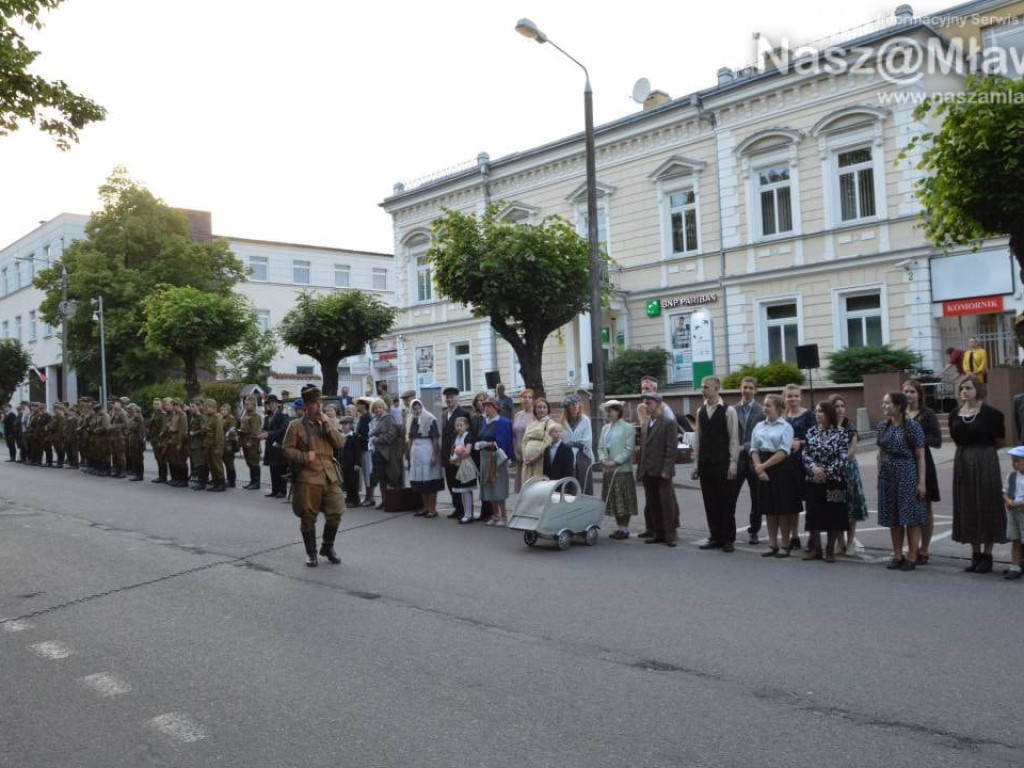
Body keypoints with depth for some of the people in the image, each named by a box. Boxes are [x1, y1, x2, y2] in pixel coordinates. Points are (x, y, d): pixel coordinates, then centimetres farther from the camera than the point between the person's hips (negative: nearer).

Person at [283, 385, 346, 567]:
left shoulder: (326, 423, 15)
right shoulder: (296, 425, 0)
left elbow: (339, 443, 3)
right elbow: (287, 450, -2)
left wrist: (327, 424, -7)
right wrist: (305, 456, -16)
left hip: (329, 475, 4)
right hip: (307, 477, -4)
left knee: (336, 512, 0)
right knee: (308, 516, 2)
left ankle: (328, 547, 21)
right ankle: (311, 553, 17)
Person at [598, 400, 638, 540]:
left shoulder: (628, 428, -4)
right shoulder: (605, 428, 15)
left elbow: (628, 449, -12)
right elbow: (600, 447, 12)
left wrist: (615, 461, -18)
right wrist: (603, 459, -6)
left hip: (622, 469, -6)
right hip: (607, 470, 6)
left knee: (624, 501, -1)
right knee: (612, 501, 10)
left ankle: (625, 529, 6)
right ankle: (618, 527, 19)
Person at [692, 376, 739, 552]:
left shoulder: (728, 411, -6)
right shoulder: (700, 411, 9)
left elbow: (734, 439, -7)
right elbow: (698, 438, 12)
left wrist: (733, 464, -12)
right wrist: (696, 462, 9)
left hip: (723, 464, -5)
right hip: (705, 464, 5)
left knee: (726, 503, 2)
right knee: (710, 503, 9)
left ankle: (728, 539, 11)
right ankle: (715, 537, 18)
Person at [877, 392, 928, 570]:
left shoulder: (912, 426, -7)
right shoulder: (883, 427, 7)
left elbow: (920, 456, -7)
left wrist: (921, 482, -12)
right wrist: (879, 476, 10)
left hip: (908, 475, -5)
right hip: (888, 476, 5)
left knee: (911, 517, -1)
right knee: (892, 518, 9)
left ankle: (912, 558, 6)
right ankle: (897, 556, 19)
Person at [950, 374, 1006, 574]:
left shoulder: (989, 413, -10)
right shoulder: (955, 415, 5)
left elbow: (1000, 441, -2)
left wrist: (984, 450, 10)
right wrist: (969, 451, 9)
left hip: (985, 462, -5)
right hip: (963, 462, 5)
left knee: (986, 505, 1)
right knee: (967, 508, 8)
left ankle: (987, 555, 10)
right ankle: (975, 554, 18)